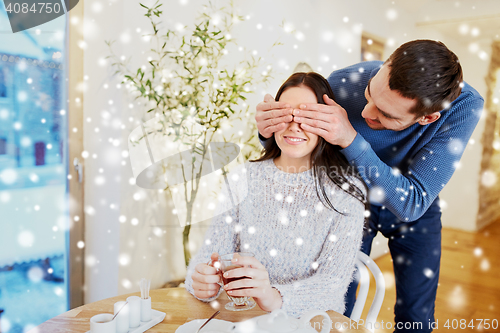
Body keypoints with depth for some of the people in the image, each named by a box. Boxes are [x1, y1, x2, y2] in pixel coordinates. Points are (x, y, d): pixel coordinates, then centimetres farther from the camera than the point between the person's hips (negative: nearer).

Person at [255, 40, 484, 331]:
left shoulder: (464, 106, -31)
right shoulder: (343, 83, -30)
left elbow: (412, 203, -36)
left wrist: (351, 140, -47)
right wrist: (270, 131, -36)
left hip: (414, 210, 0)